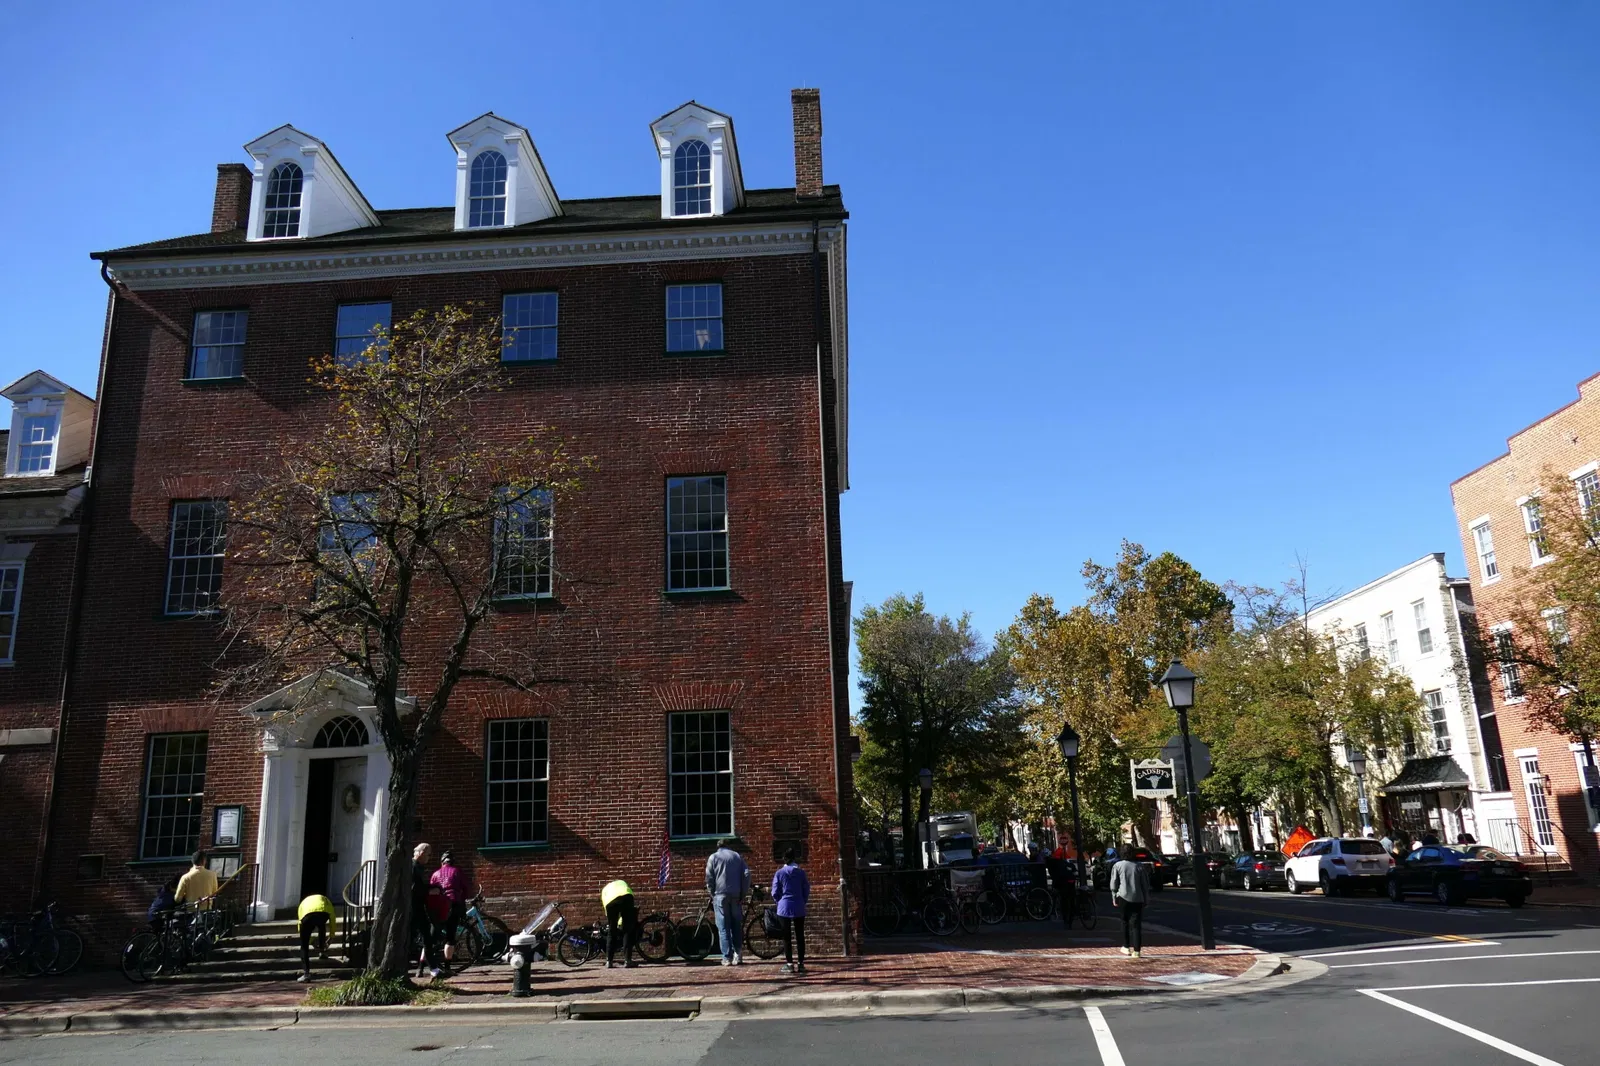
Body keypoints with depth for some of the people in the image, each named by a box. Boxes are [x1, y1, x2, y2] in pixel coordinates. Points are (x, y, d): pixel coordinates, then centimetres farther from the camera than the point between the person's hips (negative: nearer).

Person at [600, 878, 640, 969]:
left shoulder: (604, 889, 42)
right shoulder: (622, 882, 45)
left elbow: (605, 907, 34)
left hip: (610, 902, 1)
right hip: (625, 897, -1)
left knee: (611, 932, 18)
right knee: (628, 931, 8)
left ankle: (608, 961, 20)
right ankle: (627, 960, 2)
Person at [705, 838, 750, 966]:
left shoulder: (714, 857, 5)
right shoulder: (737, 856, 11)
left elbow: (709, 878, -2)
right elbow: (746, 875, 3)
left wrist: (712, 894, 7)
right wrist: (743, 894, 7)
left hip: (720, 895, -2)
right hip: (736, 896, 2)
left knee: (723, 927, 0)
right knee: (736, 925, 12)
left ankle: (727, 958, -3)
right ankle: (737, 953, 1)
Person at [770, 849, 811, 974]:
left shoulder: (779, 873, -3)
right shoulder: (801, 873, 0)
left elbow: (775, 893, -1)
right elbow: (806, 891, 4)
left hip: (784, 908, -1)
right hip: (799, 908, 1)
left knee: (787, 937, 4)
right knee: (800, 936, 7)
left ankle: (789, 964, 3)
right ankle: (801, 964, 8)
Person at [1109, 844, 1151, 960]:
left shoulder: (1117, 866, -2)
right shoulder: (1139, 866, 0)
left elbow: (1114, 884, 0)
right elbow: (1145, 884, 4)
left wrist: (1114, 898, 9)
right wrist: (1145, 898, 13)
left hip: (1123, 898, 0)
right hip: (1137, 898, 0)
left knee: (1125, 922, 16)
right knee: (1136, 924, 2)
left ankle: (1126, 947, 18)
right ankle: (1136, 950, -2)